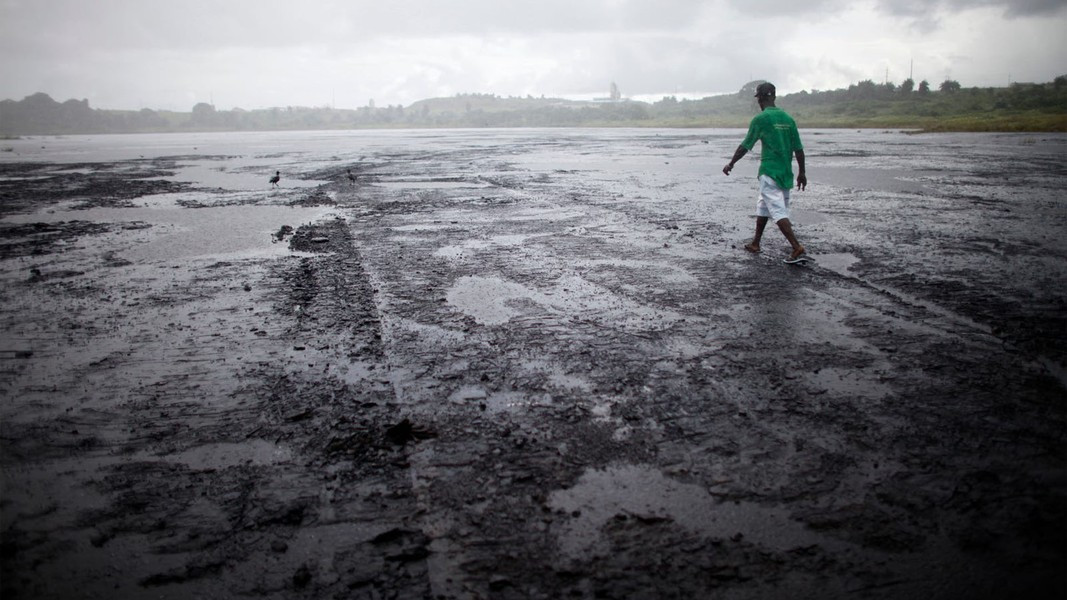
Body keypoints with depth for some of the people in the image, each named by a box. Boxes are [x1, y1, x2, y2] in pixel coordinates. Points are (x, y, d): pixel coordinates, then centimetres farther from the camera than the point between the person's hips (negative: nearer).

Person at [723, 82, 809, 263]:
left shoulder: (761, 119, -9)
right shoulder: (788, 118, 9)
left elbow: (745, 146, -5)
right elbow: (798, 149, 9)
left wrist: (731, 164, 7)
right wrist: (801, 172, 17)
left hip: (770, 172, -7)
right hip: (786, 173, 7)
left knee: (778, 212, -10)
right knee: (763, 207, 21)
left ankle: (798, 249, -19)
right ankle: (755, 243, 32)